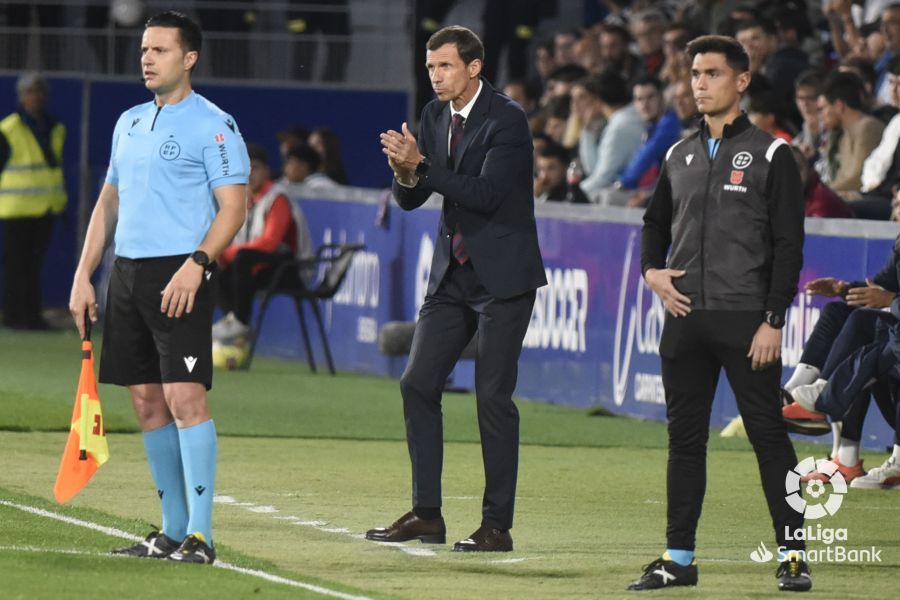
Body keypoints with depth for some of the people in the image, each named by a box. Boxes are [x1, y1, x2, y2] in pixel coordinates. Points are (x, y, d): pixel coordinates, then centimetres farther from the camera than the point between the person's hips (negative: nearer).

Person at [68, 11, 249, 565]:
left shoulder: (213, 125, -5)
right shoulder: (130, 123, 17)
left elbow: (233, 207, -11)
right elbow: (109, 203, 22)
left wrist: (196, 264, -23)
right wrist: (84, 276, 14)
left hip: (180, 275, -7)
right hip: (126, 273, 7)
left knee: (185, 395, -14)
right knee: (148, 402, 7)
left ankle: (200, 535, -14)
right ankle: (173, 530, 14)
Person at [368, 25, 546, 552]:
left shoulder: (507, 119, -14)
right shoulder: (436, 116, 8)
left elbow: (485, 193, -24)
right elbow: (410, 200, 8)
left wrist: (421, 166, -28)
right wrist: (405, 173, -15)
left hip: (502, 274, -7)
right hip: (454, 273, 7)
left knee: (493, 395, -6)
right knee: (418, 384, 2)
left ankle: (498, 525, -1)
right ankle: (426, 514, 8)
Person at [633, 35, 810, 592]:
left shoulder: (770, 154, -2)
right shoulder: (681, 156, 14)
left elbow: (789, 243, -6)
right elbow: (656, 222, 27)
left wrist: (774, 321, -12)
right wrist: (652, 269, 5)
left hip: (746, 320, -5)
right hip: (686, 317, 5)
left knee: (769, 434, -5)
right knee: (685, 437, 8)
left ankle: (793, 555, -1)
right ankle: (679, 557, 13)